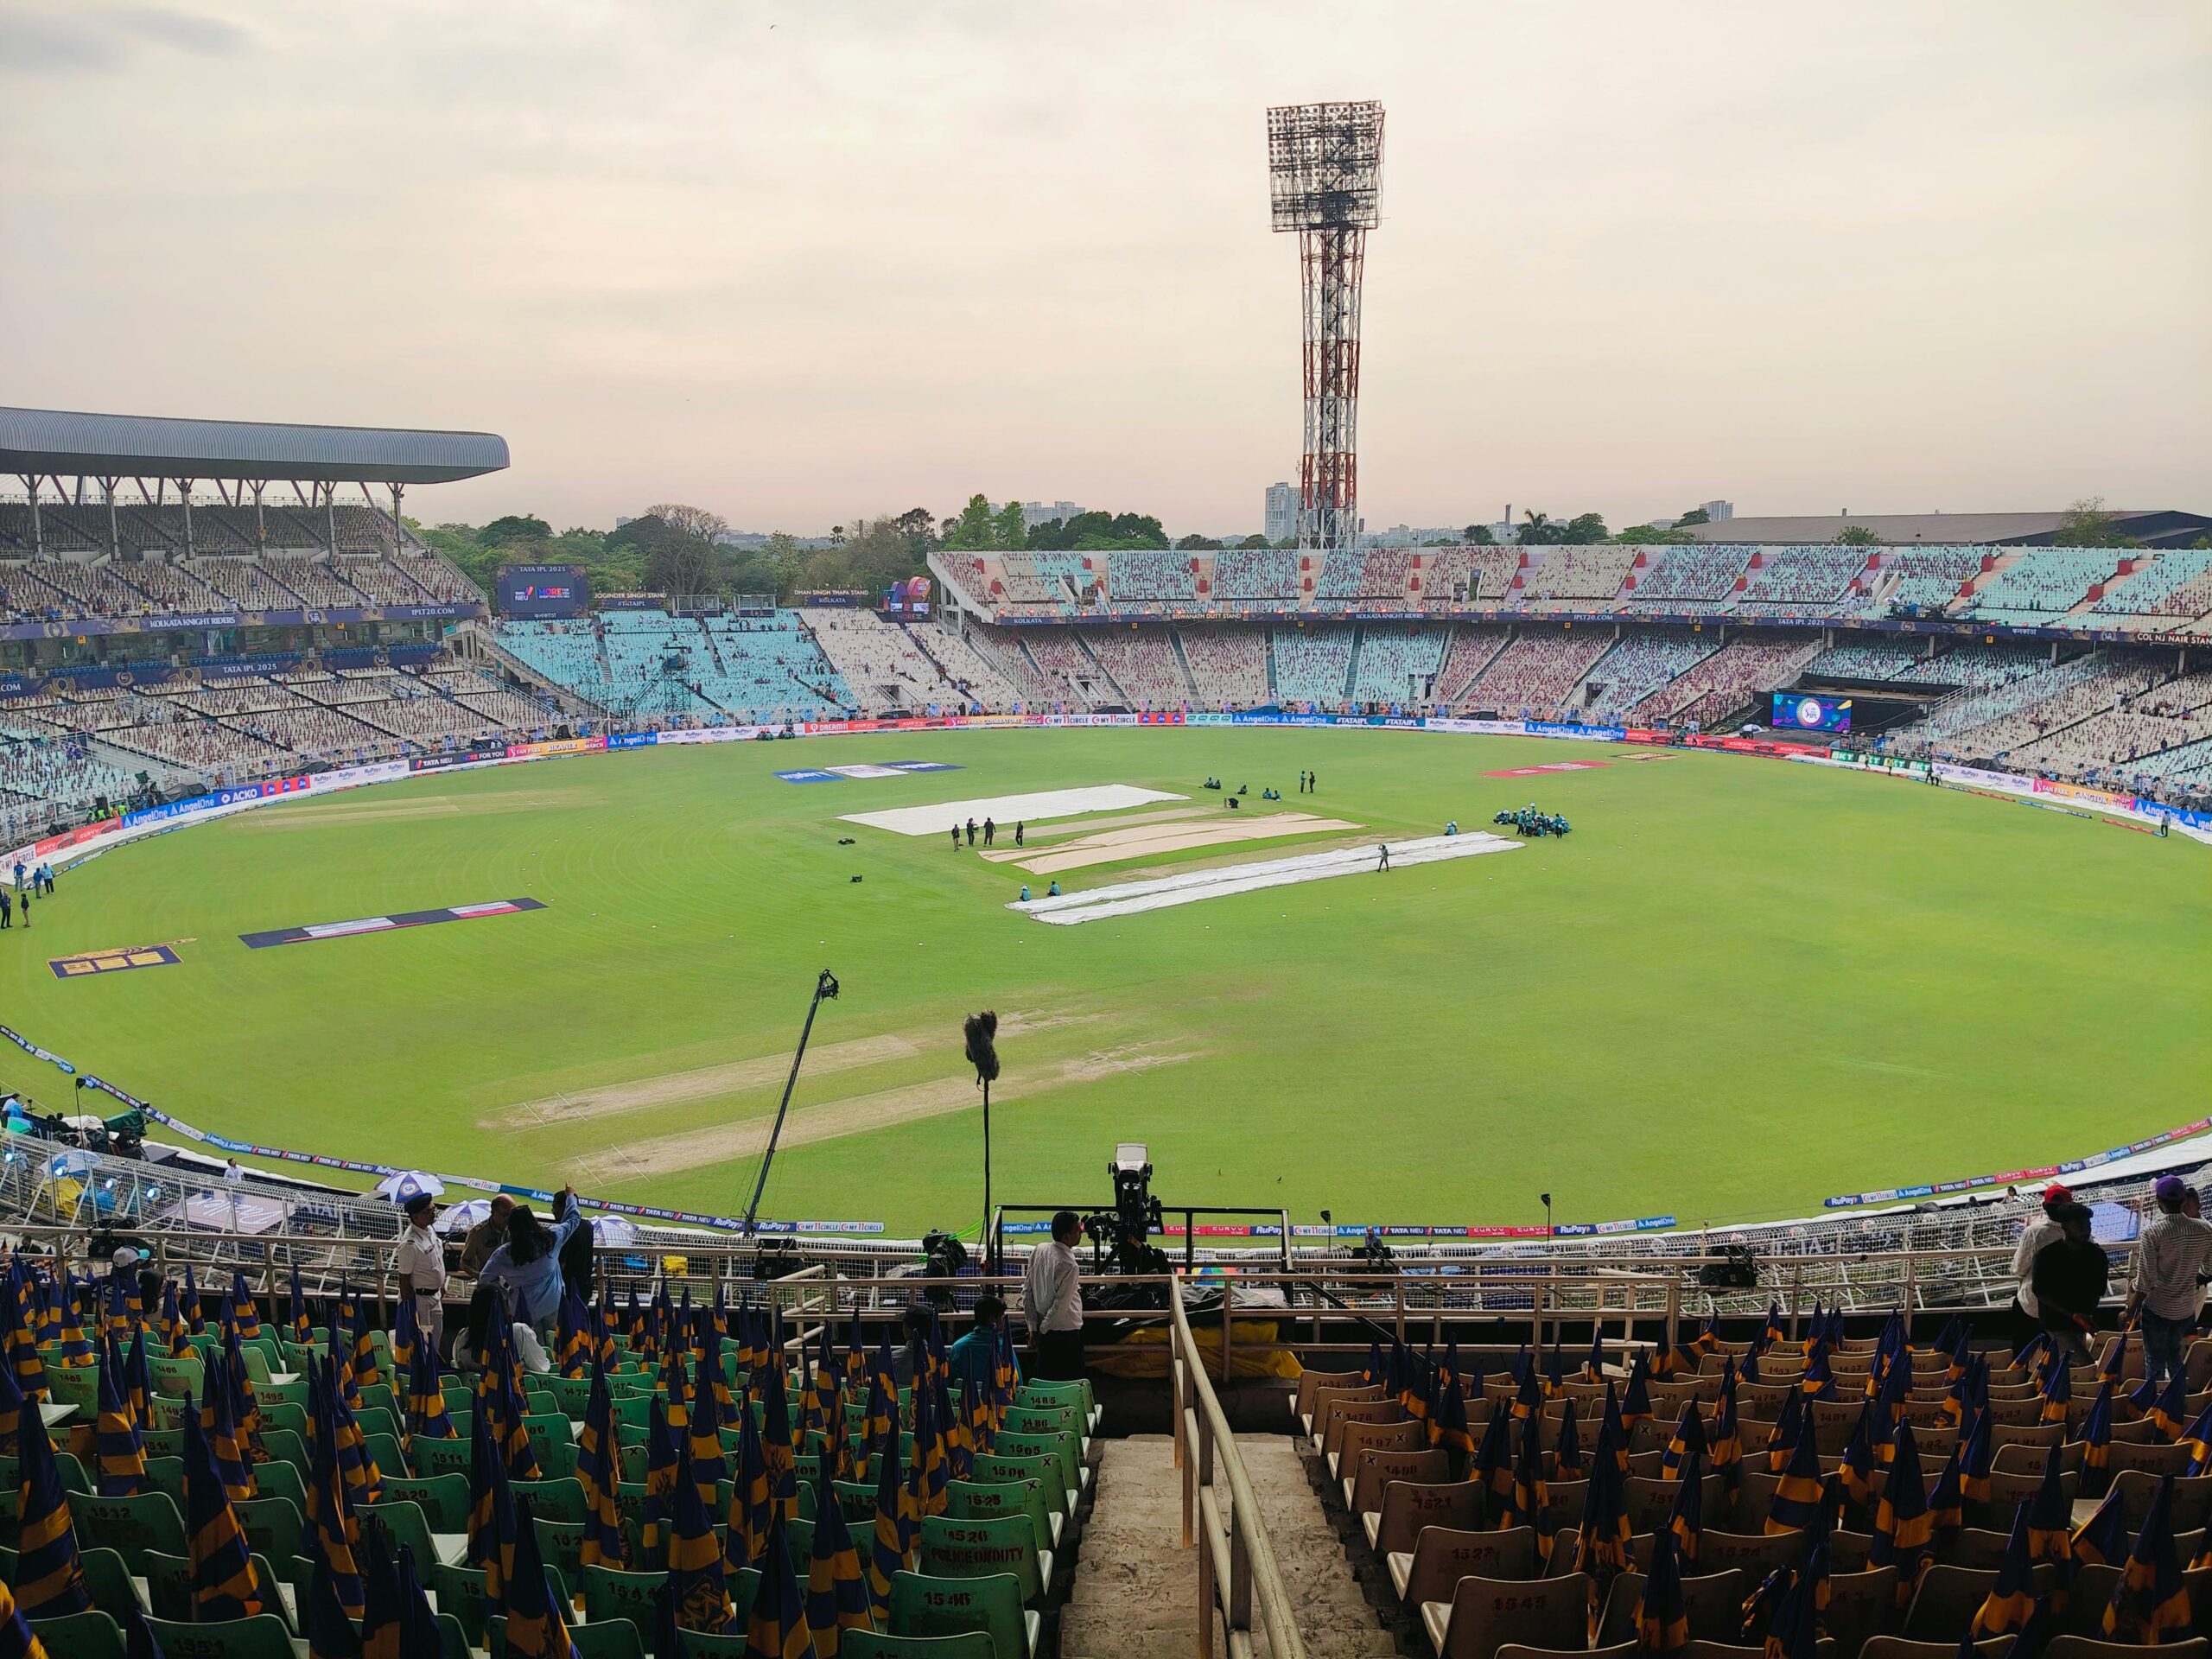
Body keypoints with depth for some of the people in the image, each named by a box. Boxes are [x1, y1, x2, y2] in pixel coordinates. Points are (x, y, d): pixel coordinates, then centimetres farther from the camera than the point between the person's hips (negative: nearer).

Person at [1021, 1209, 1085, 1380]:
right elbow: (1061, 1306, -20)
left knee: (1043, 1380, 17)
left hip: (1045, 1332, 7)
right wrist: (1043, 1329, -3)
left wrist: (1034, 1328, 7)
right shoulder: (1070, 1266, -24)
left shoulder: (1039, 1250, -3)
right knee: (1070, 1384, 6)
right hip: (1066, 1330, -7)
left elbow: (1027, 1292, 3)